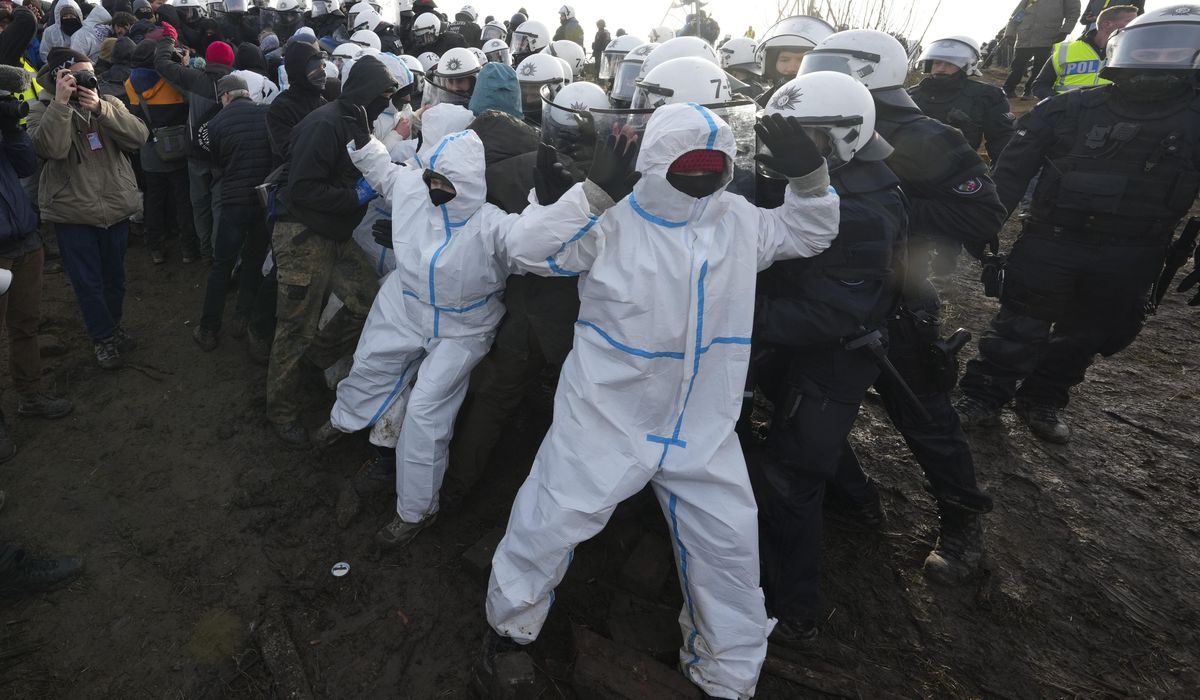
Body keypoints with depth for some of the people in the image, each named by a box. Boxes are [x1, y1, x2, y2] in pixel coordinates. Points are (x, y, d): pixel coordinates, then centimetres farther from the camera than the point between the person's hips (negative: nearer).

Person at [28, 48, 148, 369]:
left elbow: (139, 137, -11)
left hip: (116, 208, 3)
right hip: (73, 213, -3)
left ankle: (113, 327, 37)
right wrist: (60, 102, -24)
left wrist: (100, 108, -20)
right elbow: (52, 148, -23)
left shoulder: (109, 104, 6)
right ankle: (104, 337, 21)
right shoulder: (42, 111, -4)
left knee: (115, 275, 17)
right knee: (87, 282, 5)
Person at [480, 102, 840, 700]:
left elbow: (808, 233, 16)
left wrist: (808, 176, -1)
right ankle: (510, 622, 40)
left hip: (702, 427, 4)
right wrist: (592, 191, -28)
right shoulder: (612, 220, -11)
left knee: (729, 544, 12)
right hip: (607, 419, -3)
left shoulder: (740, 220, 4)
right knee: (550, 520, 6)